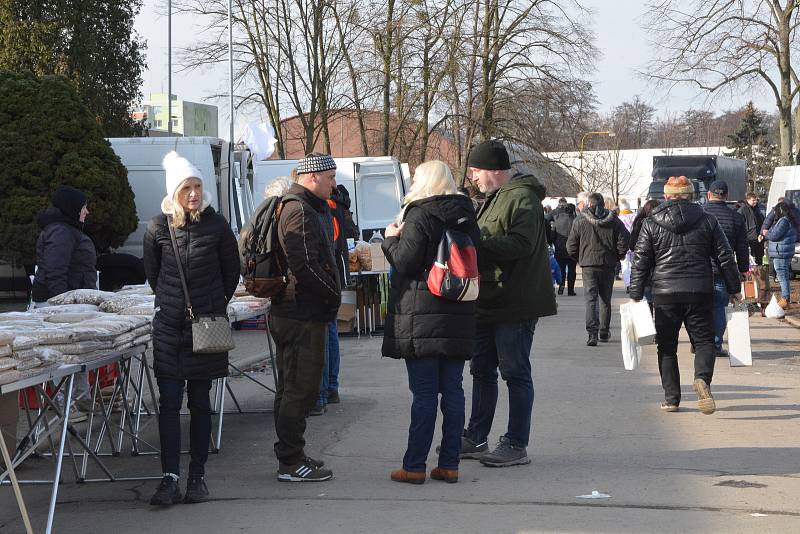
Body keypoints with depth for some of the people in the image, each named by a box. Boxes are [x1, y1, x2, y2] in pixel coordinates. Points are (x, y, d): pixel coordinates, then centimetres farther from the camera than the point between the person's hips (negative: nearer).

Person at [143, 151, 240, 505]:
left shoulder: (216, 225, -4)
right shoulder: (158, 228, -3)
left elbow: (232, 271, 9)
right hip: (169, 325, 1)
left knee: (199, 402, 4)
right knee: (169, 402, -2)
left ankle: (197, 476, 12)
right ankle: (170, 477, 0)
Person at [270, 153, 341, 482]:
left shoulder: (298, 208, 19)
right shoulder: (302, 212, -16)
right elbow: (306, 267, -24)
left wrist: (330, 294, 14)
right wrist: (333, 294, -12)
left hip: (288, 312, 11)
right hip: (305, 316, -11)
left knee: (291, 388, 16)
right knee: (301, 389, -6)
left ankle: (291, 455, 26)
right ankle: (291, 463, -2)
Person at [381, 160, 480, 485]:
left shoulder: (419, 216, -10)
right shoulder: (466, 215, 11)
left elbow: (404, 262, -13)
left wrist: (391, 238, 3)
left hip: (422, 317, -6)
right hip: (459, 314, 6)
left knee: (424, 394, -4)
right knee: (452, 390, 8)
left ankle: (414, 466, 0)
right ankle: (449, 464, 10)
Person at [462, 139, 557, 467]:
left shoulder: (522, 198, -14)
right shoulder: (495, 198, 19)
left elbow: (521, 243, -27)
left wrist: (476, 242, -26)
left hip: (515, 304, -10)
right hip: (489, 302, 10)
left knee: (516, 373, -3)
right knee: (482, 370, 15)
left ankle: (516, 446, 2)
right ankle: (476, 439, 24)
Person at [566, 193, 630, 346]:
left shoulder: (580, 223, -3)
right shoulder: (614, 222, -1)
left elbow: (571, 248, -2)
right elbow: (624, 243, -5)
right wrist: (616, 258, 10)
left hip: (588, 266, -2)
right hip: (608, 266, 2)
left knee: (590, 299, -3)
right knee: (605, 300, 15)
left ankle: (592, 333, -20)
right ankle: (604, 332, 22)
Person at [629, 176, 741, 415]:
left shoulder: (651, 224, 3)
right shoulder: (707, 221, 5)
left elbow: (640, 262, 2)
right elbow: (725, 257, 6)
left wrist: (635, 295, 6)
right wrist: (734, 289, 13)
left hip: (665, 293, 0)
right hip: (700, 293, 0)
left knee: (667, 346, 10)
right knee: (704, 340, 8)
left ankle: (671, 398, 8)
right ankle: (702, 378, -20)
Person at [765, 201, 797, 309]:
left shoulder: (784, 221, -19)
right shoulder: (790, 221, 13)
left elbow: (774, 235, -22)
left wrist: (766, 234, 1)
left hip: (781, 253, -10)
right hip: (787, 253, 10)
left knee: (783, 277, -8)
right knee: (786, 277, 16)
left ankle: (785, 300, -9)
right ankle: (786, 299, 22)